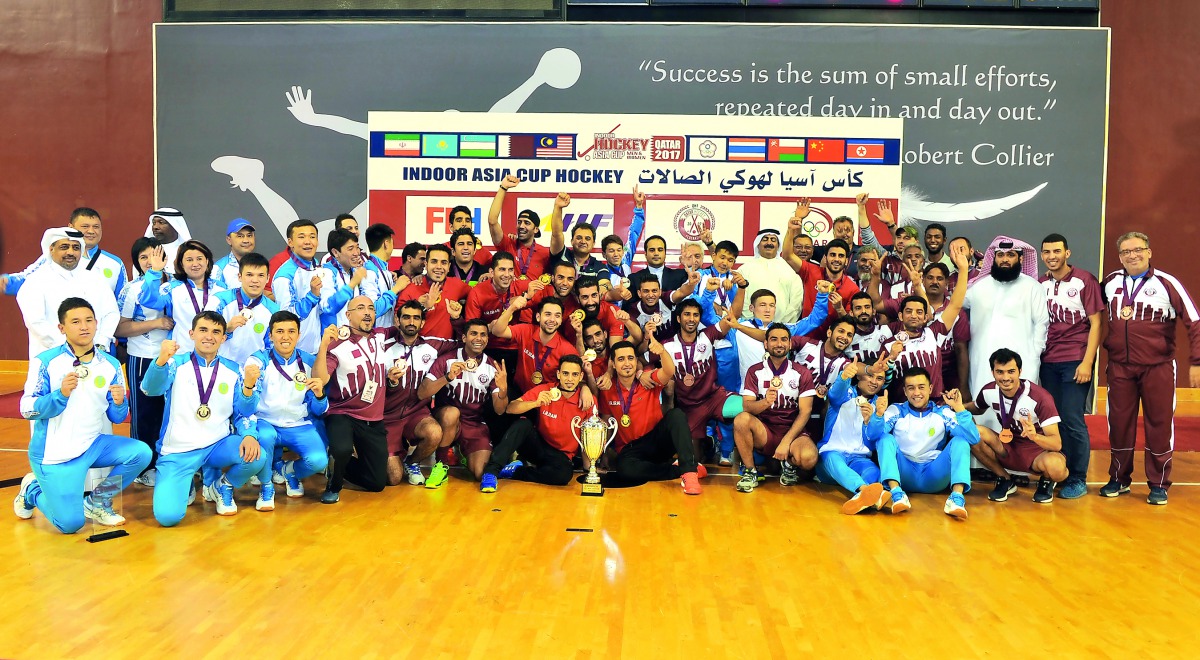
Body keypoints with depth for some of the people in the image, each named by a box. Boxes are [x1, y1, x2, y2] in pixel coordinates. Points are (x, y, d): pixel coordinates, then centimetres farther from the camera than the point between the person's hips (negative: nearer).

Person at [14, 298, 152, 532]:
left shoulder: (111, 365, 3)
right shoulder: (45, 362, -8)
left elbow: (116, 418, 4)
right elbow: (27, 409, -13)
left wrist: (119, 403, -19)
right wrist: (61, 394, -28)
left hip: (92, 445, 5)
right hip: (55, 452, -4)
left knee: (141, 453, -17)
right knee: (70, 524, -11)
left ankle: (97, 503, 6)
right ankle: (32, 490, 22)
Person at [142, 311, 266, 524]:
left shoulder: (232, 370, 6)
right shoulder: (177, 363, -2)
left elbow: (243, 413, 8)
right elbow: (151, 389, -21)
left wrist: (249, 435, -15)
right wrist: (162, 360, -42)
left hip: (218, 446, 2)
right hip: (178, 451, -2)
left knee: (257, 456, -29)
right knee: (167, 515, -22)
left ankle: (221, 487, 6)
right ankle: (187, 487, 16)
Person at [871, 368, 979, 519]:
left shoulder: (943, 413, 4)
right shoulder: (896, 411, 4)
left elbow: (973, 439, -9)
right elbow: (873, 435, -13)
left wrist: (959, 408, -18)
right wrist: (879, 413, -32)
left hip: (933, 477, 1)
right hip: (904, 475, 0)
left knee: (960, 441, -17)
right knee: (885, 438, -21)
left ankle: (957, 497, -36)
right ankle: (896, 493, -39)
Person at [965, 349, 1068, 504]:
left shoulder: (1039, 397, -25)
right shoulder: (989, 391, -10)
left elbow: (1057, 443, -28)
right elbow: (976, 408, 16)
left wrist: (1035, 436, -50)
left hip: (1039, 449, -4)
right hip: (1008, 449, 4)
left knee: (1056, 466, -40)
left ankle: (1046, 481, 2)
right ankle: (1005, 480, 0)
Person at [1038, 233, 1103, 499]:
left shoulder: (1084, 280, -2)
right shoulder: (1040, 284, 10)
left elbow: (1095, 323, -3)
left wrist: (1087, 362, -11)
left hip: (1075, 361, -4)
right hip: (1048, 361, 4)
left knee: (1072, 419, -6)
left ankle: (1078, 480, 5)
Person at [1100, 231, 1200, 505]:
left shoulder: (1167, 284, -7)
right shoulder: (1109, 282, 5)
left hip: (1158, 366, -3)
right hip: (1119, 366, 3)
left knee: (1159, 424, 3)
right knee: (1119, 423, 9)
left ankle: (1158, 484, 14)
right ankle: (1119, 479, 22)